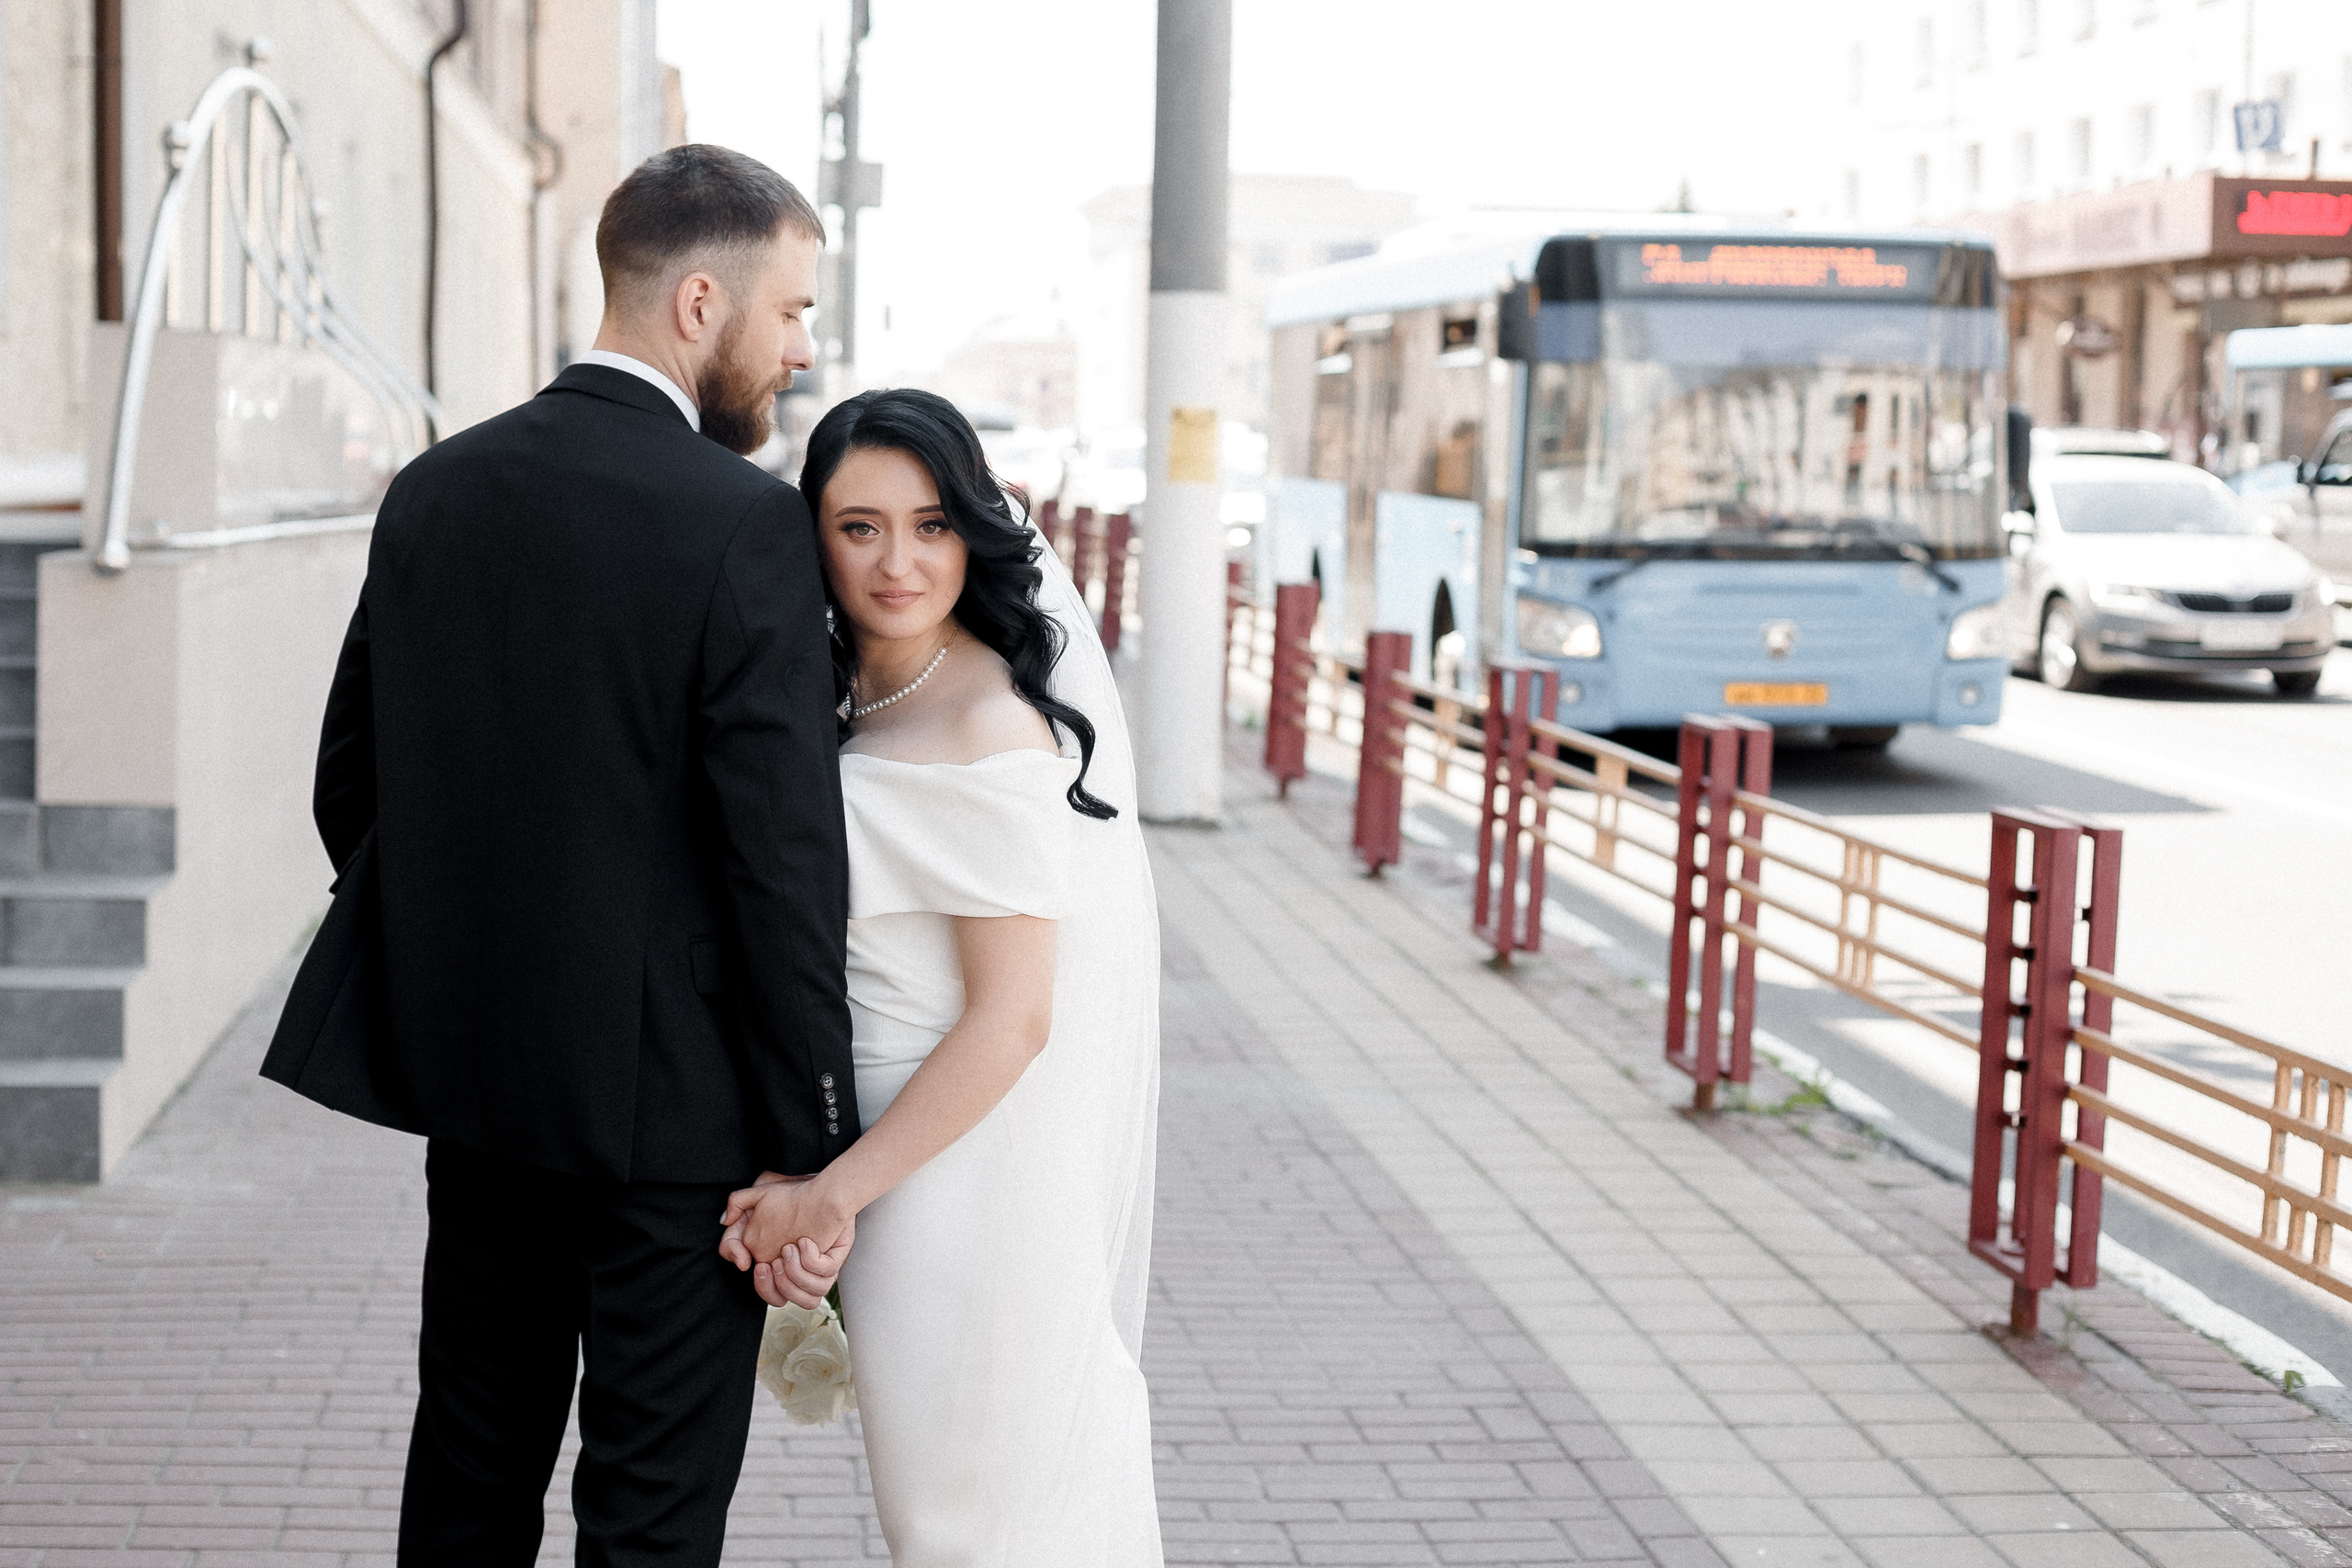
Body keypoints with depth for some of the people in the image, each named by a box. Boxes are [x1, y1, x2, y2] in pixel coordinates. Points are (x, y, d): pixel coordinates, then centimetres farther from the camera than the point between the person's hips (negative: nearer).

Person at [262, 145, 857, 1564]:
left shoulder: (436, 492, 3)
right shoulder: (747, 526, -16)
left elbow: (351, 782, 9)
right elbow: (785, 860, -18)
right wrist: (817, 1149, -12)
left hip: (473, 1076, 6)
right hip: (672, 1101, -6)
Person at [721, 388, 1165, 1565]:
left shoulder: (987, 731, -22)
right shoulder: (860, 703, 6)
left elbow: (1012, 1021, -22)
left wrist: (834, 1194, -17)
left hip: (969, 1176, -9)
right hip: (904, 1148, 9)